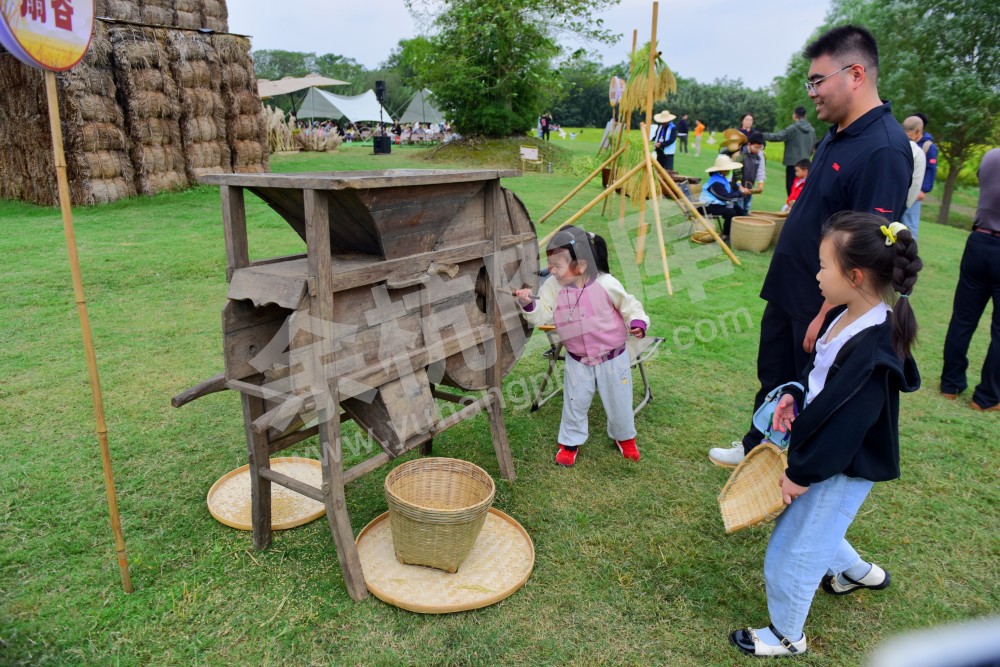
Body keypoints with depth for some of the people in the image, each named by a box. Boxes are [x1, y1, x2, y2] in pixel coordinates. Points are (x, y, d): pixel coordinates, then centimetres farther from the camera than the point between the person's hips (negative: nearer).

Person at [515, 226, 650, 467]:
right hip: (577, 361, 2)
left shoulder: (605, 284, -20)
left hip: (612, 358, -1)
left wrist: (638, 321, -24)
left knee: (618, 402, 16)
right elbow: (542, 315, -13)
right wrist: (528, 304, -30)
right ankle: (570, 442, 35)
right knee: (574, 404, 12)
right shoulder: (553, 287, -12)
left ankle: (624, 437, 44)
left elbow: (629, 305, -7)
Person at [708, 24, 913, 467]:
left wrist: (826, 316, -23)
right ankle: (756, 450, 41)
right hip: (787, 291, 9)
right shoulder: (836, 136, 7)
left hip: (823, 304, -9)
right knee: (773, 378, 22)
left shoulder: (884, 148, -23)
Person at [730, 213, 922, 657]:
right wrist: (796, 399, -5)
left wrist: (801, 474, -17)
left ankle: (786, 636, 31)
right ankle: (857, 571, 56)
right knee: (812, 527, 30)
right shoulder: (845, 317, -5)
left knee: (794, 553, 7)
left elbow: (844, 425, -26)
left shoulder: (873, 353, -32)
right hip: (821, 451, 9)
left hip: (842, 470, -9)